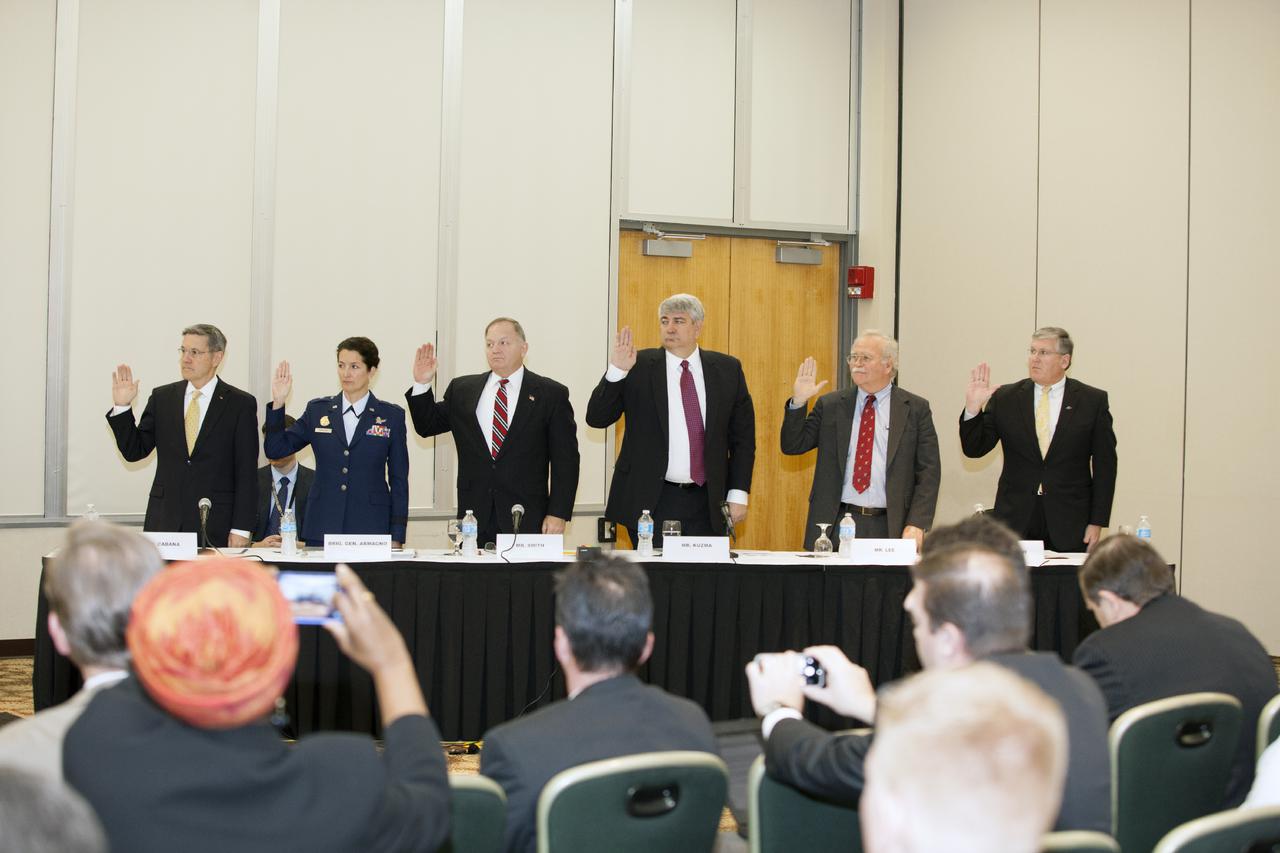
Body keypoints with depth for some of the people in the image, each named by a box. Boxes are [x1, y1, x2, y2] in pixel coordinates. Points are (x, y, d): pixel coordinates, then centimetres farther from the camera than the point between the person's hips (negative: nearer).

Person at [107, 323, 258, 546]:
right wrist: (122, 407, -4)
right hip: (164, 523, 3)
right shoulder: (162, 397, 11)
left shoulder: (241, 404, 1)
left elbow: (246, 473, -2)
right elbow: (134, 451, 9)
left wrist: (240, 530, -7)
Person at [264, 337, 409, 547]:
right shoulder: (317, 410, 9)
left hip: (370, 529, -1)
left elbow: (399, 480, 4)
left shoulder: (391, 416, 5)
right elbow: (275, 450, 6)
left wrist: (396, 538, -1)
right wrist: (278, 403, -5)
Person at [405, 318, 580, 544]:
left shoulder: (551, 394, 2)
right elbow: (428, 426, 17)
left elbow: (565, 460, -1)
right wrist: (422, 385, 2)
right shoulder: (461, 390, 12)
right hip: (475, 518, 2)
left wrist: (558, 514, -8)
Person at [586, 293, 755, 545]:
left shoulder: (727, 369, 7)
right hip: (652, 500, -1)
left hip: (708, 504, 1)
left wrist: (738, 494, 2)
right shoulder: (639, 366, 1)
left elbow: (743, 435, 9)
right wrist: (616, 371, -16)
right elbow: (597, 418, -3)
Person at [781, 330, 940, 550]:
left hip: (888, 529, -1)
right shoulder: (829, 405, 10)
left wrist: (916, 524, -11)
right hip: (834, 524, 1)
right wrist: (797, 403, -7)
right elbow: (792, 446, 7)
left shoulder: (916, 409, 5)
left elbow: (928, 473, 0)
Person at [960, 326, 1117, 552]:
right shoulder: (1004, 398, 7)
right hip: (1015, 522, 1)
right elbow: (973, 449, 5)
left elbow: (1105, 465, 3)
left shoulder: (1093, 401, 4)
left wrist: (1097, 522, -2)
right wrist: (973, 408, -12)